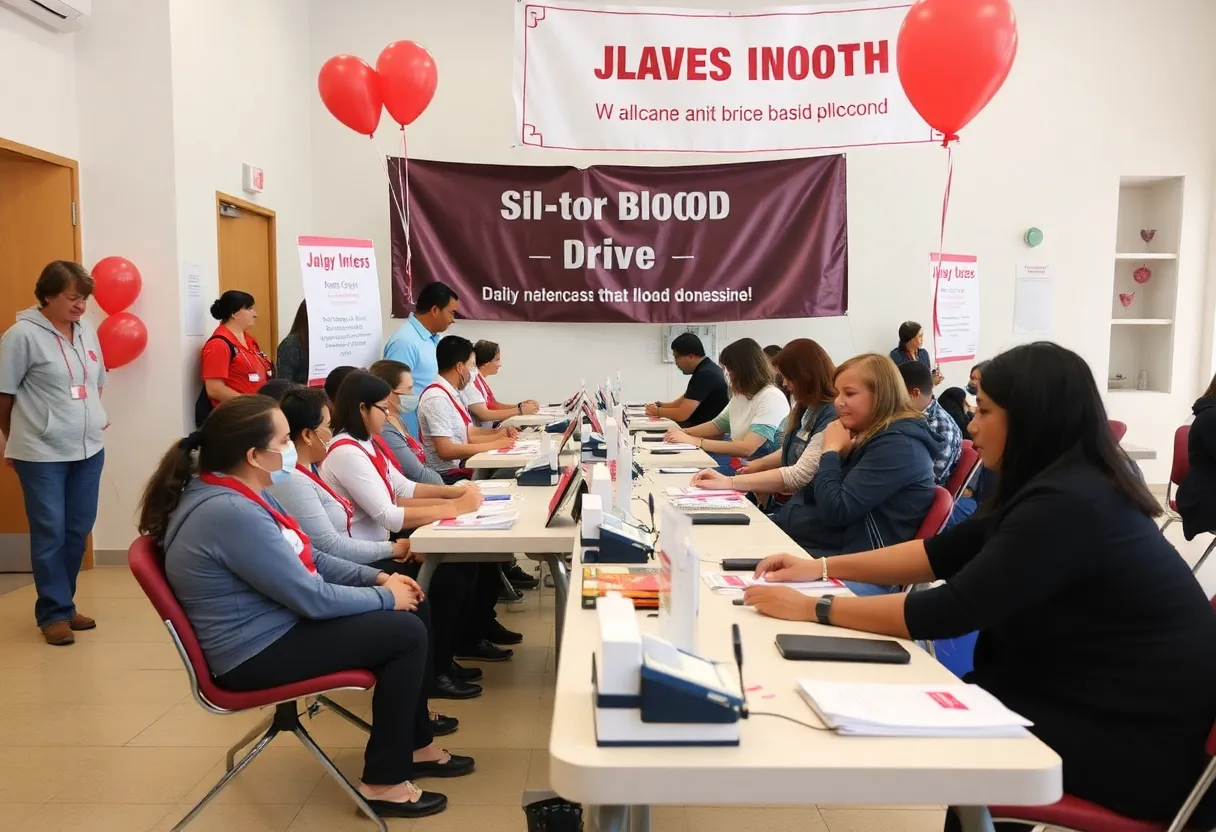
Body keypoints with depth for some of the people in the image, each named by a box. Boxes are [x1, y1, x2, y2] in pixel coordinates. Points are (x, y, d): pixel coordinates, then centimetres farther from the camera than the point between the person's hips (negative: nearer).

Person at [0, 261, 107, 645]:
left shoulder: (87, 330, 8)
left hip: (89, 448, 6)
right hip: (42, 454, -6)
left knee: (78, 531, 12)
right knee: (50, 534, 3)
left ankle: (62, 603, 26)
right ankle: (54, 613, 15)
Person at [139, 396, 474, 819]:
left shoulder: (239, 495, 5)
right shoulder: (231, 512, -28)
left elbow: (308, 558, 13)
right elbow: (311, 598, -25)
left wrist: (378, 577, 3)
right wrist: (384, 597, -10)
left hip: (278, 624, 10)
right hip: (260, 651, -10)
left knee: (399, 623, 11)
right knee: (406, 633, -13)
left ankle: (416, 745, 22)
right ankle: (383, 783, -2)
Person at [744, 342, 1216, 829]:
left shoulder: (1068, 506, -26)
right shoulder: (1065, 487, 4)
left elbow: (949, 614, -26)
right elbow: (944, 553, 7)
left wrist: (813, 610, -19)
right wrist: (823, 567, 4)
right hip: (1096, 697, 8)